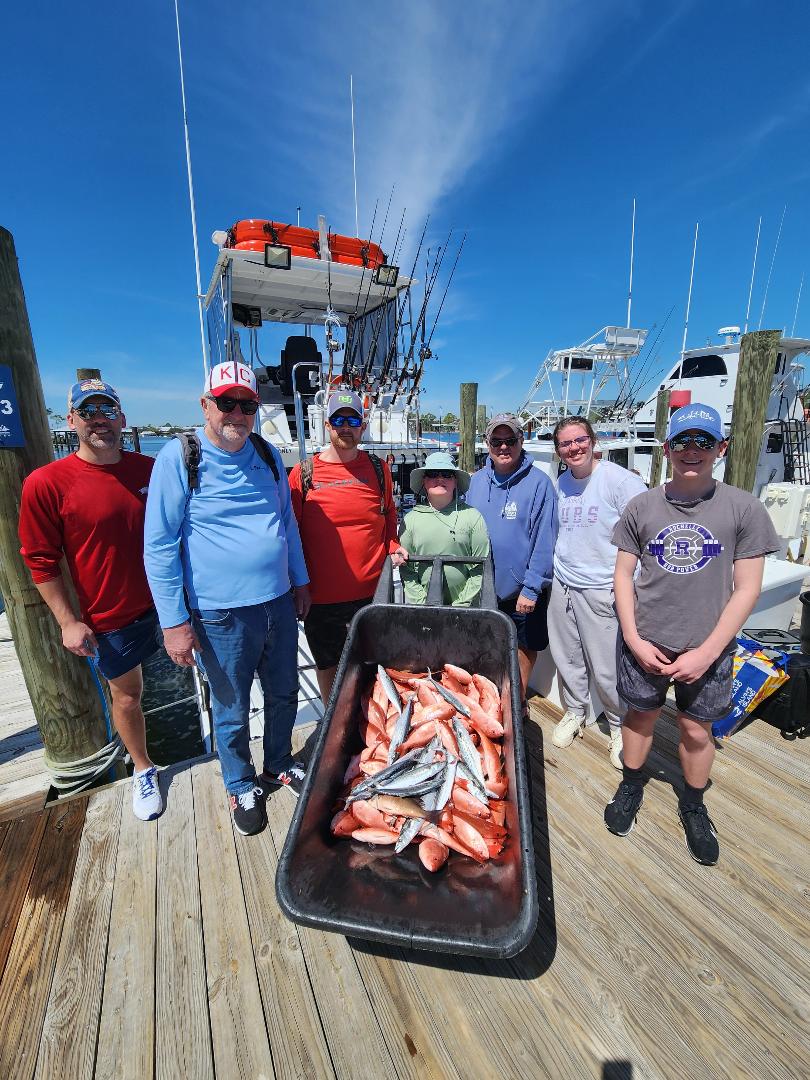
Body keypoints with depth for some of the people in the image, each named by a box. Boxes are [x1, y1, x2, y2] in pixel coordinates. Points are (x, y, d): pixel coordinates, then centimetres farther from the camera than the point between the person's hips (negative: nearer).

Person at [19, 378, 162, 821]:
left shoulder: (150, 469, -5)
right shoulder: (46, 483, -13)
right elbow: (41, 562, -7)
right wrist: (69, 621, -8)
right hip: (112, 618, -2)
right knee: (126, 695, 16)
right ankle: (143, 770, 42)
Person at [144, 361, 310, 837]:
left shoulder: (268, 454, 4)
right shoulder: (179, 458, -10)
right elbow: (160, 546, -9)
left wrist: (300, 581, 13)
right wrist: (175, 621, -11)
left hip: (278, 602, 5)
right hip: (221, 614, -4)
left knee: (285, 695, 20)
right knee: (232, 711, 15)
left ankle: (279, 765, 47)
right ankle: (242, 787, 42)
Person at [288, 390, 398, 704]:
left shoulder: (378, 469, 4)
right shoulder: (303, 473, -2)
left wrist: (394, 547, 0)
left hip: (371, 592, 1)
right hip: (321, 594, 0)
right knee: (327, 665, 17)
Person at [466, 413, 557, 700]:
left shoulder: (538, 482, -12)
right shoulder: (476, 481, 2)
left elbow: (544, 540, -13)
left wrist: (532, 588, -15)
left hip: (521, 589, -3)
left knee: (524, 645, 14)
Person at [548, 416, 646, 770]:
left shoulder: (620, 481, -11)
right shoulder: (559, 484, 7)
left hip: (602, 591, -5)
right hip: (562, 586, 5)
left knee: (607, 669, 4)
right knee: (567, 658, 16)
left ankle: (620, 725, 30)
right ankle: (574, 711, 39)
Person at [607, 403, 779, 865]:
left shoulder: (744, 509, -7)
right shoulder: (642, 506, -4)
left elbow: (747, 590, -7)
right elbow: (623, 575, 0)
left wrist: (706, 652, -12)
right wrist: (634, 640, -7)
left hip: (708, 649, 0)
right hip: (645, 642, 1)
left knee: (697, 729, 15)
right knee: (641, 716, 17)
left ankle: (693, 806, 42)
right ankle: (631, 788, 41)